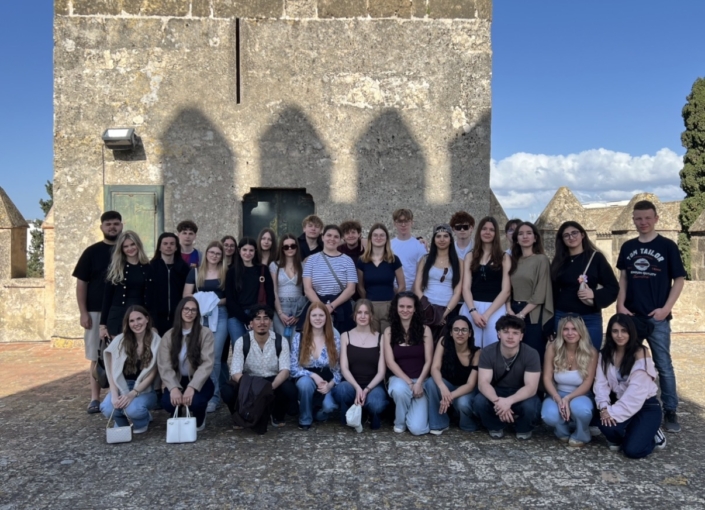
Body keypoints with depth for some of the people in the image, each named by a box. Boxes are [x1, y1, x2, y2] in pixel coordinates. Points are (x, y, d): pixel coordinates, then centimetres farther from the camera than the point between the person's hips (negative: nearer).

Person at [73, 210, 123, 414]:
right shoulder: (92, 252, 2)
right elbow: (81, 283, 0)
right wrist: (83, 312, -7)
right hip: (97, 312, -1)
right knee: (97, 357, 4)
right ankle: (95, 398, 11)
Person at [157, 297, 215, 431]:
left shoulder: (206, 333, -5)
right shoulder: (168, 336, 2)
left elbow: (207, 364, -15)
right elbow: (164, 366, -9)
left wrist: (192, 387, -29)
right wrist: (174, 388, -26)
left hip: (199, 382, -2)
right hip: (177, 381, 2)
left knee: (196, 401, -34)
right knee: (167, 402, -29)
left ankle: (199, 420, 7)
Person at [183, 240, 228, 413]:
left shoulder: (225, 273, 7)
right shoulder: (195, 272, 9)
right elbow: (186, 296, 6)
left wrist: (217, 302, -11)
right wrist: (202, 301, -11)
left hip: (219, 315, -2)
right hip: (200, 316, 2)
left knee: (214, 357, -5)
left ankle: (214, 396, 1)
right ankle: (222, 387, 19)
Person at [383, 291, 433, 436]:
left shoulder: (425, 330, 1)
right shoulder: (389, 331, 1)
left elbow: (428, 361, -3)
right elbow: (390, 362, -5)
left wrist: (419, 383, -17)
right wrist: (409, 382, -15)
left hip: (421, 380, 0)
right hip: (399, 379, 0)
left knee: (417, 429, -17)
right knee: (399, 389, -39)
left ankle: (417, 410, 20)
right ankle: (400, 422, -6)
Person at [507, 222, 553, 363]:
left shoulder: (541, 259, -4)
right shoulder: (514, 260, 13)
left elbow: (540, 294, -10)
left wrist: (522, 314, -13)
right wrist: (509, 310, -6)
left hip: (533, 315, -5)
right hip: (514, 314, 5)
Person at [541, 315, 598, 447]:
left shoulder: (591, 352, -13)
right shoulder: (553, 348, -12)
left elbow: (588, 383, -13)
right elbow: (547, 378, -9)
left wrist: (568, 398, -28)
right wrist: (558, 399, -26)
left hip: (580, 395, -1)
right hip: (557, 394, 1)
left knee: (581, 409, -38)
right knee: (549, 415, -33)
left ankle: (580, 436, 0)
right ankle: (564, 431, 7)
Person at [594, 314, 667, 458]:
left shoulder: (640, 353, -16)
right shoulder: (605, 354, 0)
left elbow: (636, 391, -22)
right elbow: (601, 383, -6)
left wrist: (613, 413, -25)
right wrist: (604, 407, -24)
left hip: (646, 406, -4)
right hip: (621, 404, 4)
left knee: (633, 450, -18)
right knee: (606, 424, -28)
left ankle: (651, 434, 15)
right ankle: (617, 439, 8)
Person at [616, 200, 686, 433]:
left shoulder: (667, 246, -4)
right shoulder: (628, 247, 6)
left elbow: (679, 279, -3)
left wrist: (666, 308, -11)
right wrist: (620, 305, 0)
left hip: (657, 317, -3)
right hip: (630, 316, 4)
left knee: (663, 365, 3)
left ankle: (671, 412, 15)